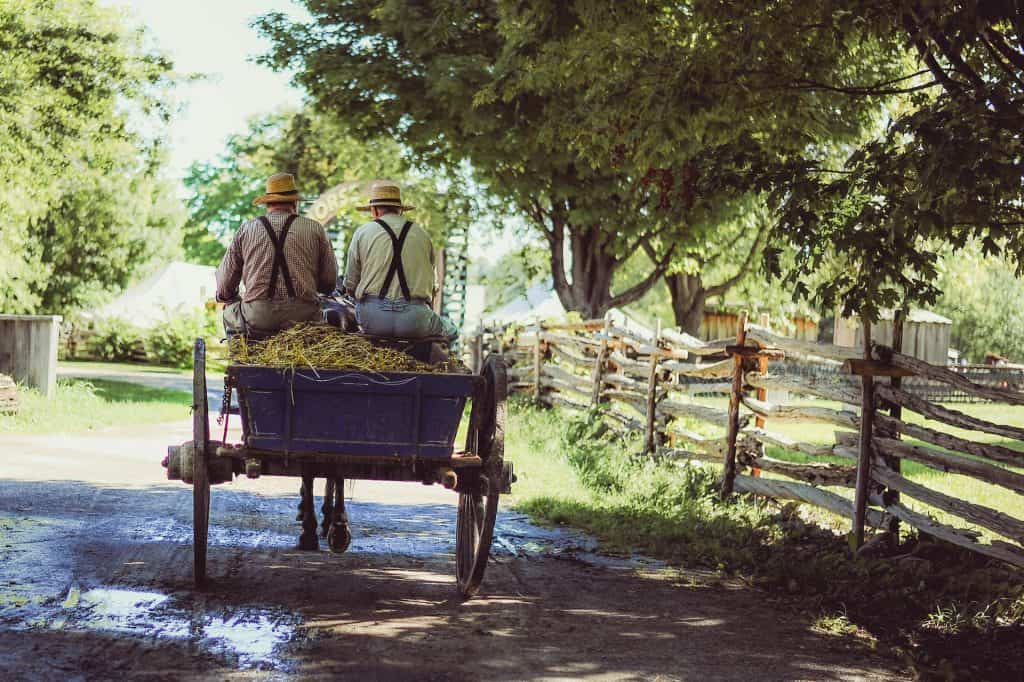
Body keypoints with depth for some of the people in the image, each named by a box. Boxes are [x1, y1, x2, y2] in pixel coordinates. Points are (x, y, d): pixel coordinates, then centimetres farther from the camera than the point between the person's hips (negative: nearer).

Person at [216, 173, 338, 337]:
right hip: (303, 317, -1)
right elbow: (329, 283, 9)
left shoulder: (246, 230, 9)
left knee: (230, 310, 30)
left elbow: (223, 291, 10)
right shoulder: (315, 229, 7)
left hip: (255, 320, 1)